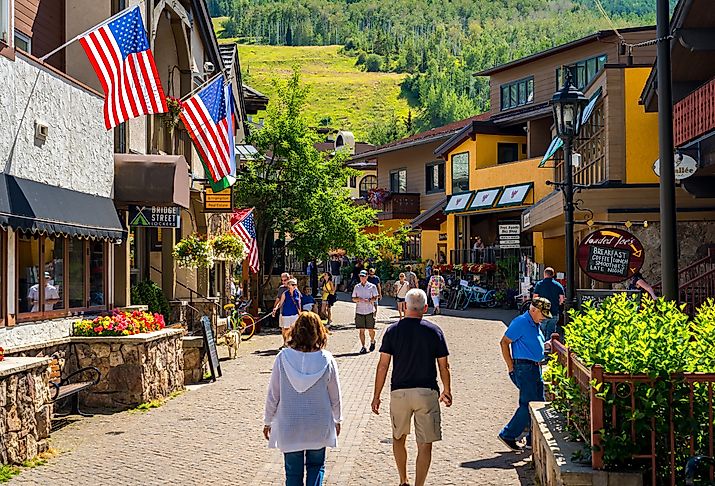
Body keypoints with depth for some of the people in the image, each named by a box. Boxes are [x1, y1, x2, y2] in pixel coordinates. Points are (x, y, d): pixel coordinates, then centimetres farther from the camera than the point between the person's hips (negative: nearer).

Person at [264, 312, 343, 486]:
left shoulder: (283, 358, -13)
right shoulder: (326, 360, -12)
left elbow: (273, 395, -6)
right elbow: (335, 396, -1)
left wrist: (268, 422, 8)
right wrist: (337, 419, 17)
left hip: (289, 426, 0)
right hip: (319, 426, 0)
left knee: (293, 472, 12)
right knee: (316, 466, 18)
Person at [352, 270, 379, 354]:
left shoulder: (372, 286, 2)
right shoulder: (356, 287, 9)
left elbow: (375, 297, 0)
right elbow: (353, 299, 12)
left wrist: (369, 300, -18)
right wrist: (358, 299, -10)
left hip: (369, 311, -2)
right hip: (359, 311, 2)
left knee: (370, 329, 5)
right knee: (361, 330, 1)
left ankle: (372, 342, 32)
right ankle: (363, 347, 6)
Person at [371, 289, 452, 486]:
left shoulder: (392, 331, -3)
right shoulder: (434, 331, -4)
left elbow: (383, 365, -3)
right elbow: (443, 366, 2)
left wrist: (376, 396, 4)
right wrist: (447, 391, 17)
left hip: (399, 392, 2)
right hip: (426, 392, -1)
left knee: (398, 438, 21)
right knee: (425, 444, 3)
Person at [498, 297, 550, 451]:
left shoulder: (535, 325, 16)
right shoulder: (520, 322, -12)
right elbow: (504, 342, -14)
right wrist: (511, 367, -13)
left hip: (536, 368, 9)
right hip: (524, 368, -9)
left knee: (539, 404, 9)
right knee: (528, 404, -10)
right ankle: (508, 435, -1)